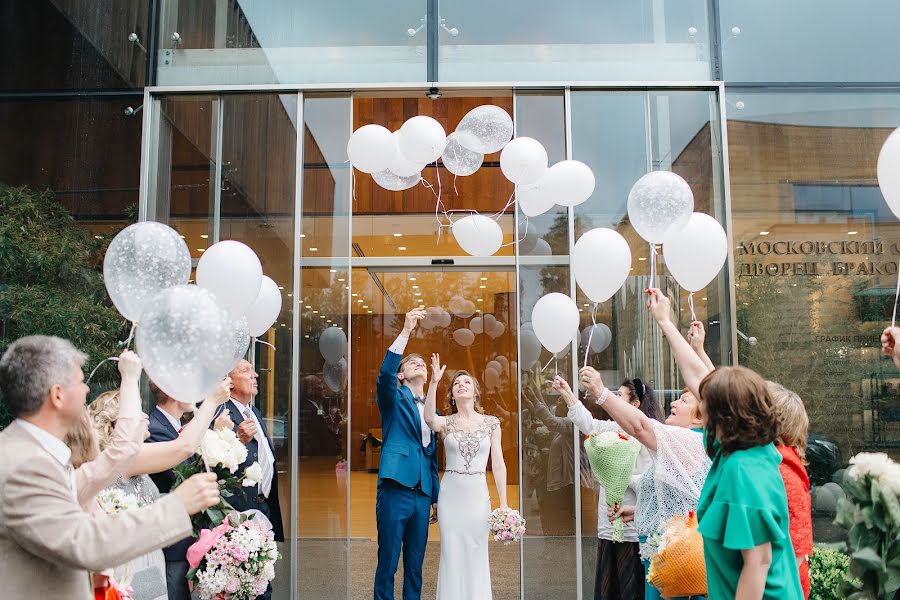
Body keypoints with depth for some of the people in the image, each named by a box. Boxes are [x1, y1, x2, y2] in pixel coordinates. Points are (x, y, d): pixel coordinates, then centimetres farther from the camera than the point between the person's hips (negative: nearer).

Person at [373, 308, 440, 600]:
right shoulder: (394, 399, 4)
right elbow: (384, 373, -18)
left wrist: (436, 499, 19)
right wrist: (406, 331, -25)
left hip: (422, 496, 5)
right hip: (395, 491, -5)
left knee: (415, 566, 10)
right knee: (387, 563, -2)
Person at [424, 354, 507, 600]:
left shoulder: (491, 422, 3)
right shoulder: (446, 422, 1)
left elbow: (498, 464, 1)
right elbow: (429, 418, -25)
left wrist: (503, 503, -3)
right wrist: (434, 381, -34)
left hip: (478, 494, 0)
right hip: (450, 493, 0)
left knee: (476, 555, 6)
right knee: (451, 554, 4)